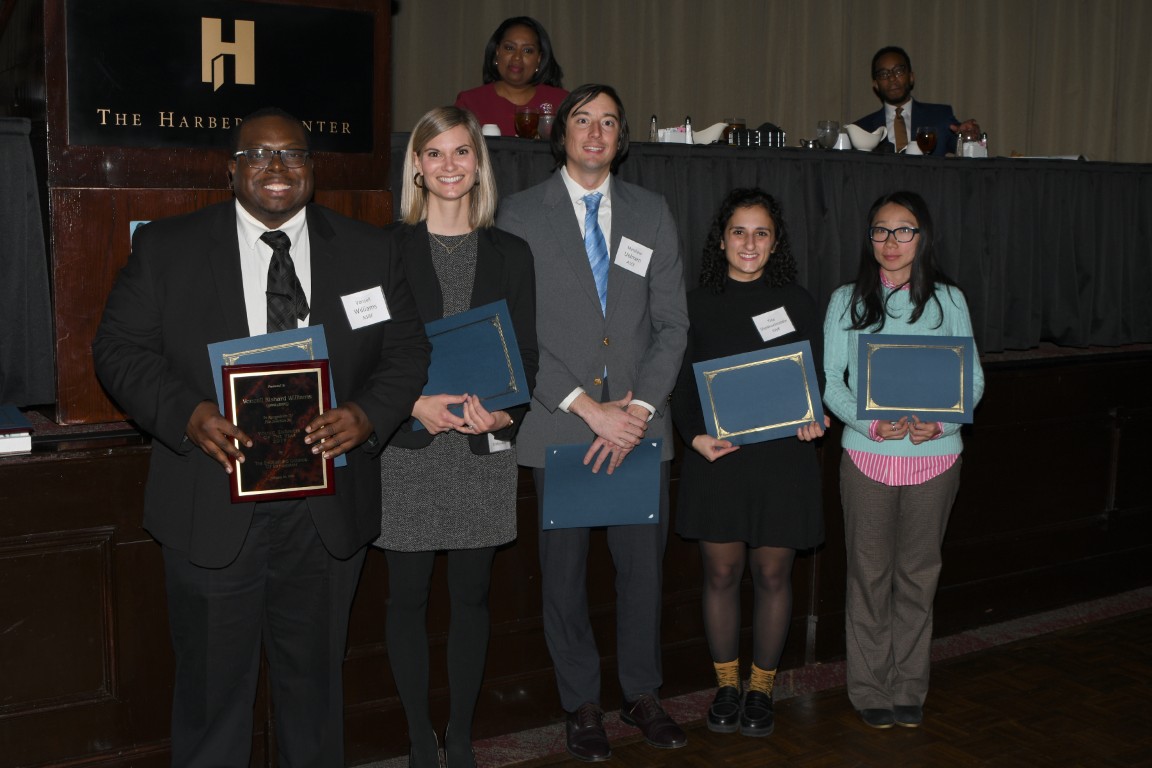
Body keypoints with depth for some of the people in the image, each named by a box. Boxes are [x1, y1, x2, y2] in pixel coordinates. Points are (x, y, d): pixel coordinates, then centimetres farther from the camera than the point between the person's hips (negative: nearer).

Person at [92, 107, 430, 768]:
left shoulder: (369, 252, 5)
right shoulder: (166, 247, 1)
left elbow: (408, 349, 5)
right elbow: (120, 347, -1)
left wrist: (368, 413, -15)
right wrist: (187, 413, -19)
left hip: (329, 514, 2)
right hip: (214, 509, -1)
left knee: (316, 679, 18)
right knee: (213, 684, 11)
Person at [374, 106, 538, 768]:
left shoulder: (511, 254, 9)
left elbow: (528, 355, 7)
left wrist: (503, 412, -12)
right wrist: (415, 404, -16)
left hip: (483, 447, 2)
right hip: (408, 446, -1)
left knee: (473, 595, 8)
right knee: (409, 597, 5)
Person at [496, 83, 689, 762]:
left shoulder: (652, 214, 9)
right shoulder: (521, 214, 0)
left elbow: (672, 323, 5)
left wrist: (638, 407, -8)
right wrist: (586, 406, -14)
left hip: (640, 423, 2)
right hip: (558, 424, -2)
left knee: (643, 561, 10)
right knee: (565, 568, 7)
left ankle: (643, 693, 28)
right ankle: (583, 704, 24)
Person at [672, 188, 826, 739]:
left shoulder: (797, 303, 4)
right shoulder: (697, 304, 3)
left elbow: (814, 379, 8)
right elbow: (681, 385, 4)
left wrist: (813, 418, -13)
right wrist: (696, 436, -13)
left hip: (782, 458, 0)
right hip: (716, 458, 0)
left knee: (772, 574, 7)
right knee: (721, 574, 7)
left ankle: (761, 688, 25)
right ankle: (726, 685, 25)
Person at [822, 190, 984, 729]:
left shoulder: (948, 300, 4)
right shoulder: (847, 301, 3)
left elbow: (972, 378, 4)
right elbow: (829, 378, 0)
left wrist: (941, 421, -15)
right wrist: (870, 422, -17)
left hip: (934, 456, 1)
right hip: (868, 456, 0)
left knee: (918, 573, 9)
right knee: (870, 573, 6)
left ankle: (909, 689, 23)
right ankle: (870, 690, 19)